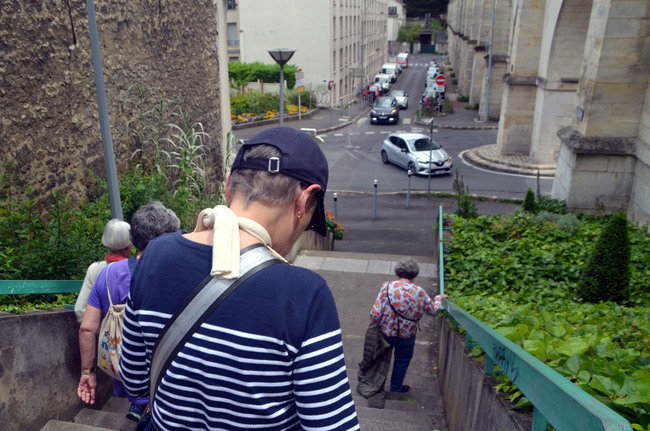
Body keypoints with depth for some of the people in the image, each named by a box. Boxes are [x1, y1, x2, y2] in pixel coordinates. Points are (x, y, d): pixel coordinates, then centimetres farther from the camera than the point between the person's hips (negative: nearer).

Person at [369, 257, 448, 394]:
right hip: (406, 335, -1)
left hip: (386, 331, 1)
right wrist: (438, 299, 19)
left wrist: (373, 326, -1)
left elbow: (376, 312, -19)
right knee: (402, 361, 22)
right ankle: (396, 387, 39)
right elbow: (434, 310, 0)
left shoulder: (387, 287, -17)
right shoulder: (419, 292, -15)